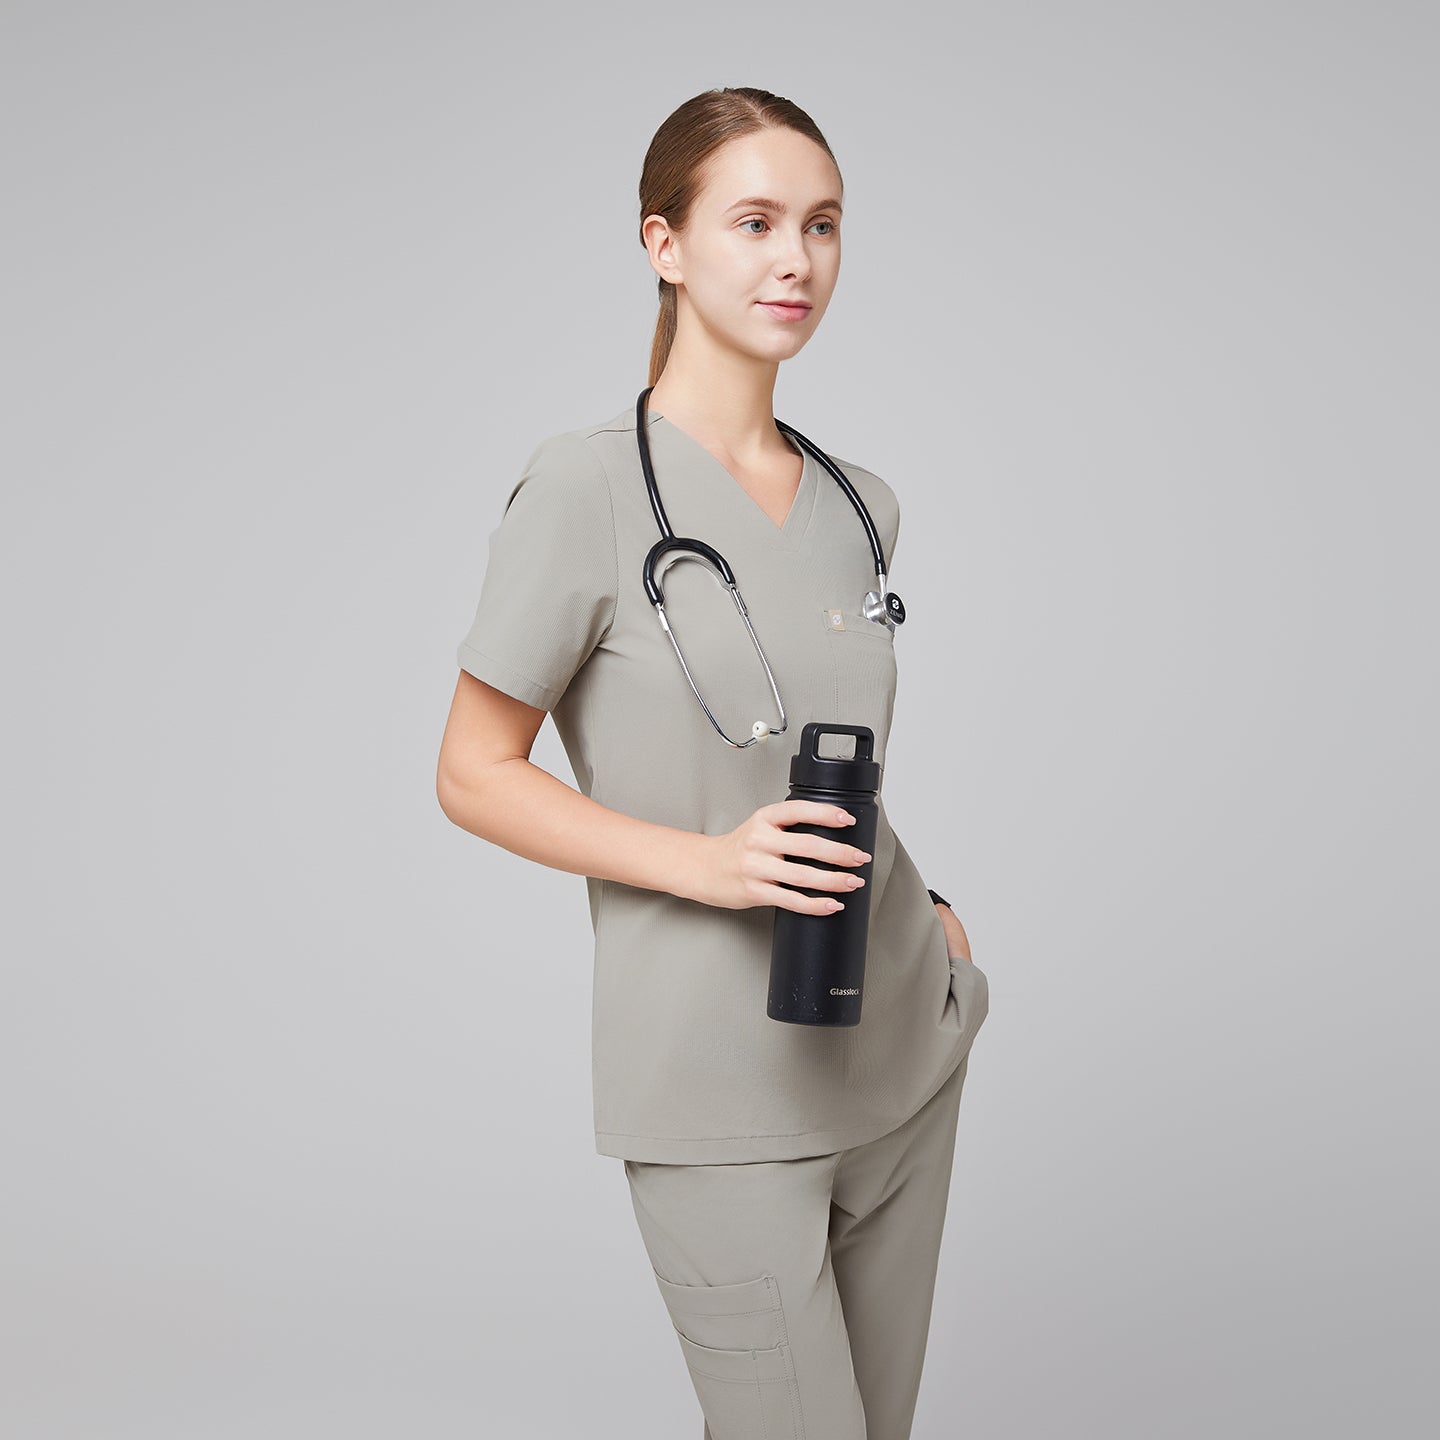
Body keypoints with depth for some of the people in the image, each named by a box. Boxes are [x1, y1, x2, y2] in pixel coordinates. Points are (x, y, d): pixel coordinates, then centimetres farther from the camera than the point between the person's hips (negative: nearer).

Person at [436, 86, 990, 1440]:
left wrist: (915, 905, 6)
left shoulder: (860, 504, 7)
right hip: (723, 1082, -6)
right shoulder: (586, 485, -12)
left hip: (901, 1041, 6)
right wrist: (708, 862, -19)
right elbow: (474, 776, -9)